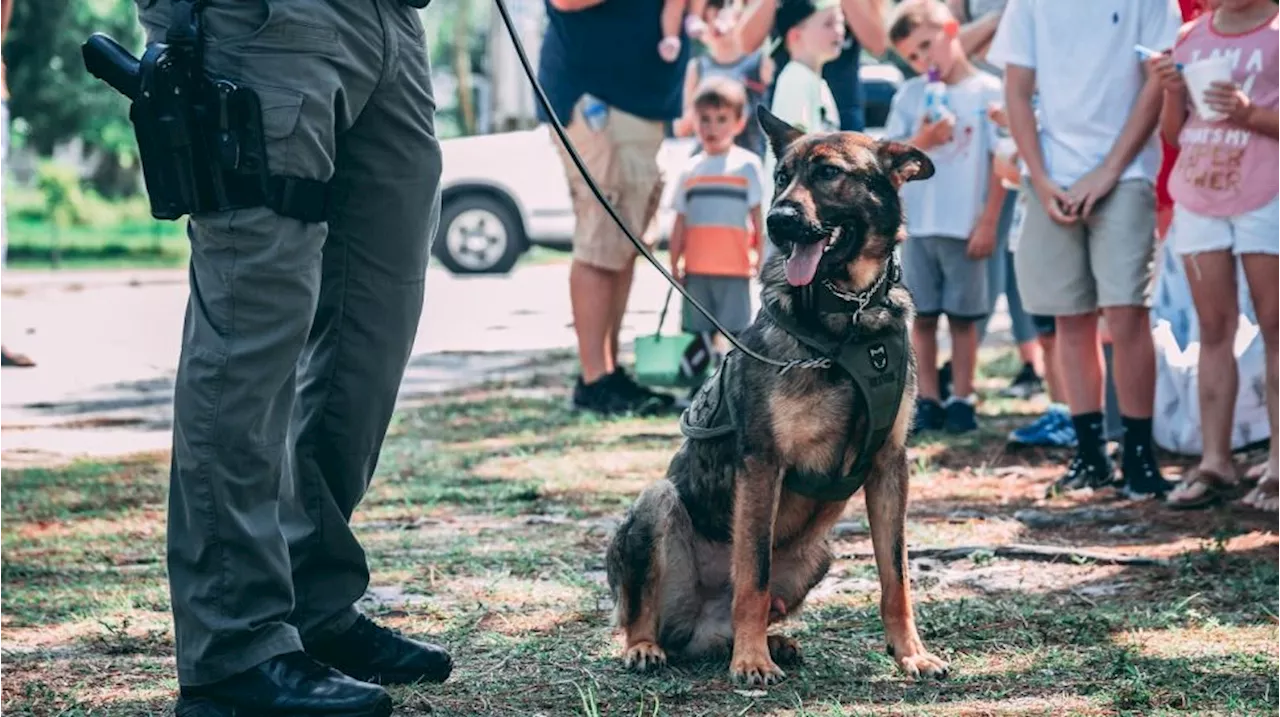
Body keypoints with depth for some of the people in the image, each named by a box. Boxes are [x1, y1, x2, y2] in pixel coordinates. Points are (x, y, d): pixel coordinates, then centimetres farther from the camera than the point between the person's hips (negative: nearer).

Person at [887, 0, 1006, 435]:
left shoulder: (988, 91, -3)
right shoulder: (910, 95, 8)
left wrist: (988, 223, -8)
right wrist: (920, 142, -13)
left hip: (965, 227, -3)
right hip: (917, 224, 3)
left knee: (962, 316, 4)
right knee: (922, 317, 6)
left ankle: (962, 400, 11)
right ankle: (927, 400, 12)